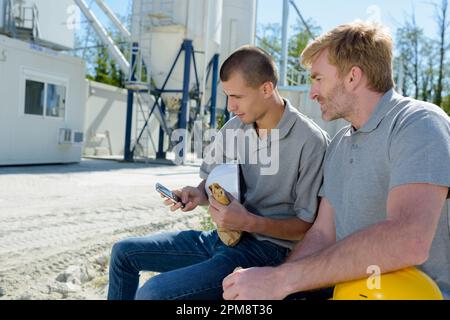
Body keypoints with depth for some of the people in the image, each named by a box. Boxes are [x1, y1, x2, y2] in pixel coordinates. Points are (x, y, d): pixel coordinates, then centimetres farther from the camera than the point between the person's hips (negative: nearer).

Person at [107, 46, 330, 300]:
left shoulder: (311, 141, -17)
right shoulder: (234, 128, 4)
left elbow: (308, 226, -13)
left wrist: (250, 222, -25)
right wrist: (197, 195, -7)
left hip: (266, 248, -7)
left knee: (153, 293, -25)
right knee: (124, 252, 11)